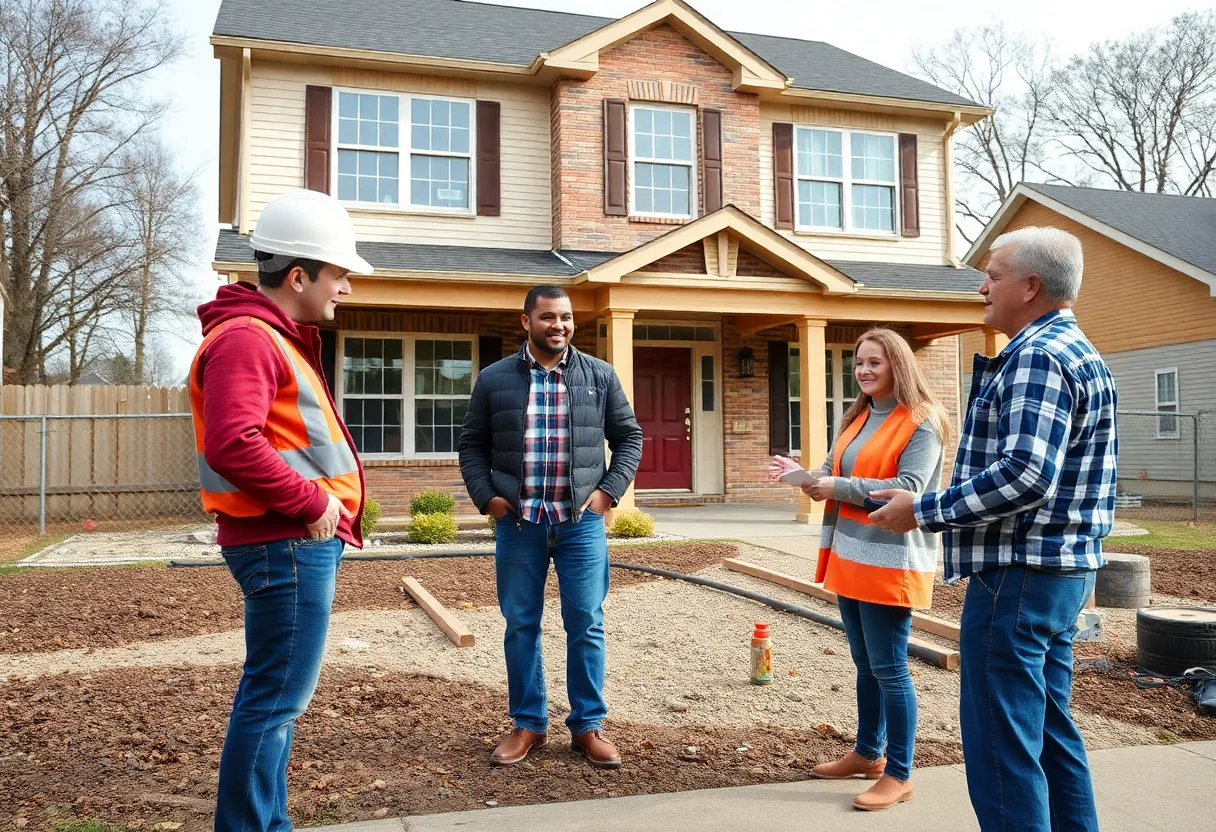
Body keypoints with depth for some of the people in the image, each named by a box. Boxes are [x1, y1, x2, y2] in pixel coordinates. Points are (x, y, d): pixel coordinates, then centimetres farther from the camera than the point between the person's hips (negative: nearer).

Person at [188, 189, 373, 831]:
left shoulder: (277, 337, 19)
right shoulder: (246, 337, -14)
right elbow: (234, 444, -27)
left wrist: (320, 505, 12)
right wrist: (311, 502, -18)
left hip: (302, 542, 11)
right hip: (288, 544, -11)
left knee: (274, 693, 17)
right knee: (277, 697, -4)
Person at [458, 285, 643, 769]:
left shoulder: (600, 376, 4)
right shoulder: (494, 380, 4)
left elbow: (629, 436, 10)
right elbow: (472, 444, 11)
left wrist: (610, 489, -1)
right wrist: (485, 495, -2)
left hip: (581, 522, 0)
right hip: (517, 522, 1)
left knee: (586, 625, 3)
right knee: (520, 625, 8)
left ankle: (588, 726, 17)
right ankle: (528, 724, 22)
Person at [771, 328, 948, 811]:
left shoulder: (921, 422, -10)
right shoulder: (857, 418, 14)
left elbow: (909, 489, -20)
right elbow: (835, 472, 13)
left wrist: (839, 488, -20)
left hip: (891, 561, -8)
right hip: (848, 554, 8)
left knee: (889, 667, -1)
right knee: (864, 664, 17)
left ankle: (899, 774, 11)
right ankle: (867, 753, 31)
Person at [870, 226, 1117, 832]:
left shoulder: (1037, 355, -16)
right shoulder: (1077, 351, 18)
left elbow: (1025, 474, -26)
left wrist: (923, 510, -18)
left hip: (1017, 576, -11)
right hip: (1063, 574, 11)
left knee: (1002, 748, -4)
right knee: (1051, 733, 18)